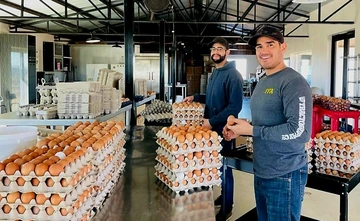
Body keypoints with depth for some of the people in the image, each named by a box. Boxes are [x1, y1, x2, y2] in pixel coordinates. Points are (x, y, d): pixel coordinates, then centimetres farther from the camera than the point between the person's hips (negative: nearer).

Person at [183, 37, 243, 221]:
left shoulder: (232, 75, -17)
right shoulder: (215, 72, 13)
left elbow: (235, 107, -23)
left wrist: (212, 121, -23)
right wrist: (195, 97, 10)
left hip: (223, 128, -9)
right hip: (212, 127, 9)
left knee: (224, 166, 3)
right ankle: (225, 196, 37)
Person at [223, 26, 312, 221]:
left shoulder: (293, 82, -17)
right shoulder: (262, 82, 11)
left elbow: (300, 132, -26)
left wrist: (251, 130, -20)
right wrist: (239, 130, 3)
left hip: (284, 175, -8)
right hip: (261, 171, 9)